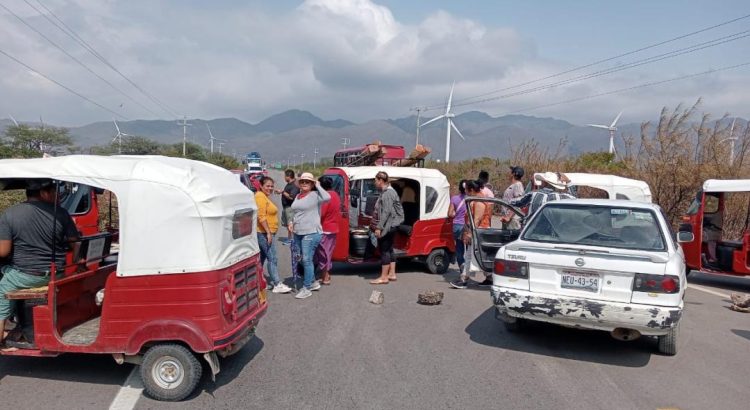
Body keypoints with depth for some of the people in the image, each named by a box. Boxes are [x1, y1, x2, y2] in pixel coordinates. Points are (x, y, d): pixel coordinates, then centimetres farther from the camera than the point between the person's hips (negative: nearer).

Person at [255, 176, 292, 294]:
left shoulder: (265, 196, 18)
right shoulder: (260, 196, -14)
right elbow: (261, 216, -22)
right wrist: (268, 232, -24)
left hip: (266, 232, 11)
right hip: (264, 233, -11)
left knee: (262, 257, 15)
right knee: (272, 259, -10)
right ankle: (277, 285, -9)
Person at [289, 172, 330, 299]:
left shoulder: (315, 195, -9)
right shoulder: (298, 196, 15)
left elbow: (327, 197, -29)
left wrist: (317, 185, -17)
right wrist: (291, 222, 8)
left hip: (311, 233, -9)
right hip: (298, 233, 9)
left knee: (306, 260, -6)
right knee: (296, 259, 16)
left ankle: (306, 288, 5)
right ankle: (313, 282, 31)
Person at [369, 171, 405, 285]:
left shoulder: (388, 193, -17)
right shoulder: (386, 192, 14)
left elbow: (386, 212, -23)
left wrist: (379, 227, -23)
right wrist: (377, 225, 21)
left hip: (387, 226, -10)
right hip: (390, 226, 10)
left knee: (384, 250, -6)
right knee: (389, 250, 14)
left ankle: (384, 277, -2)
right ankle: (392, 274, 21)